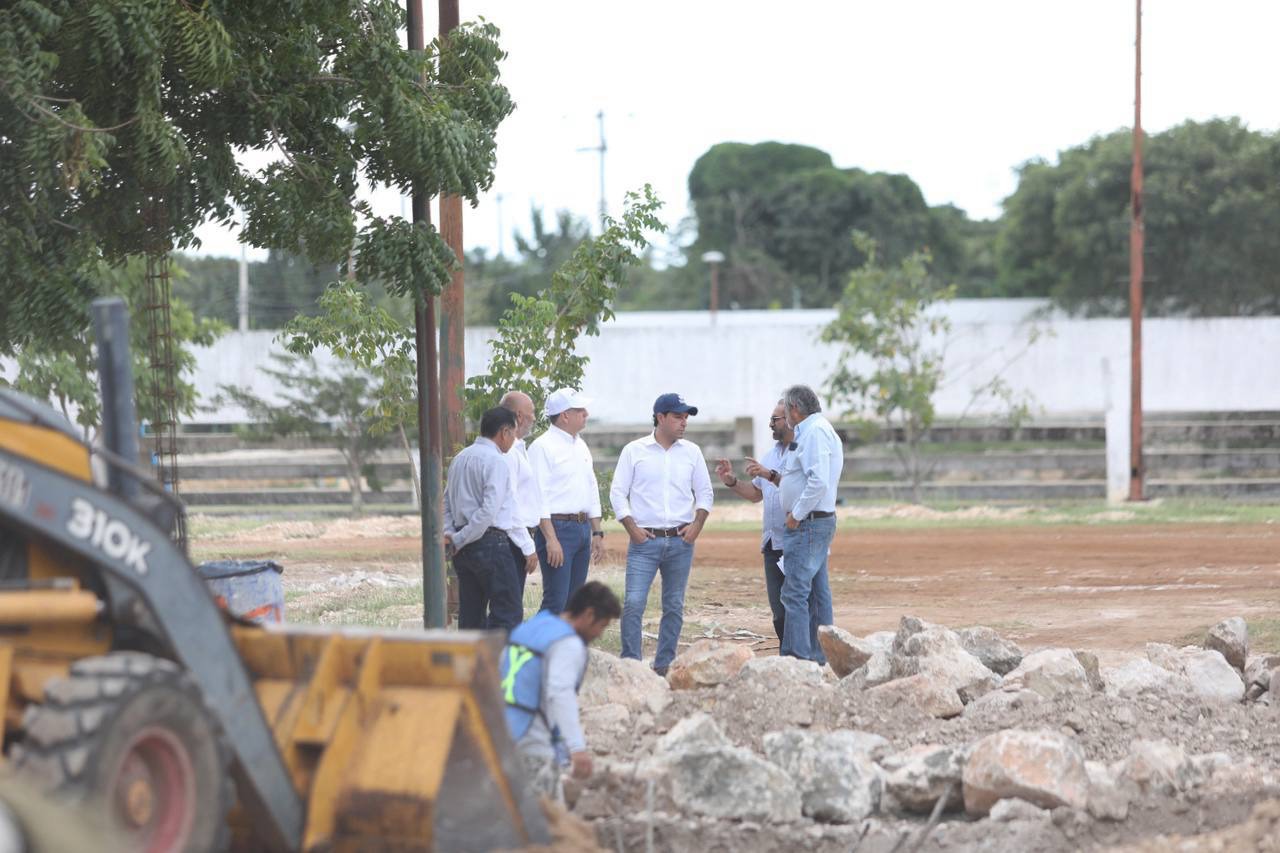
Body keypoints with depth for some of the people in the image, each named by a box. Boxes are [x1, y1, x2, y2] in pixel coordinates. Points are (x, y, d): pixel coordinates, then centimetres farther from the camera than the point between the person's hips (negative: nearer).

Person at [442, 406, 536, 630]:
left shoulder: (460, 458, 15)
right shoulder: (495, 461, -12)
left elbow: (447, 502, 17)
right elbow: (489, 511, -19)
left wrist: (449, 534, 5)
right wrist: (460, 540, -12)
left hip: (465, 547, 9)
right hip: (491, 542, -9)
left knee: (471, 611, 10)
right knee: (508, 611, -6)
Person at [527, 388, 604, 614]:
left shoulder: (581, 446, 16)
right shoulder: (543, 447, -9)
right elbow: (539, 498, -15)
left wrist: (597, 532, 17)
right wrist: (550, 539, -20)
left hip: (582, 527, 8)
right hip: (557, 528, -8)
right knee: (555, 603, -12)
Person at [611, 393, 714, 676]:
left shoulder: (692, 452, 9)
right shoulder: (634, 451, 0)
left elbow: (705, 492, 14)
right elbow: (618, 493, 0)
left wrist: (697, 525, -1)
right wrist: (632, 529, -10)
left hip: (681, 541, 3)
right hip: (644, 540, -3)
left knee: (674, 607, 7)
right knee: (633, 603, -12)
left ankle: (664, 666, 15)